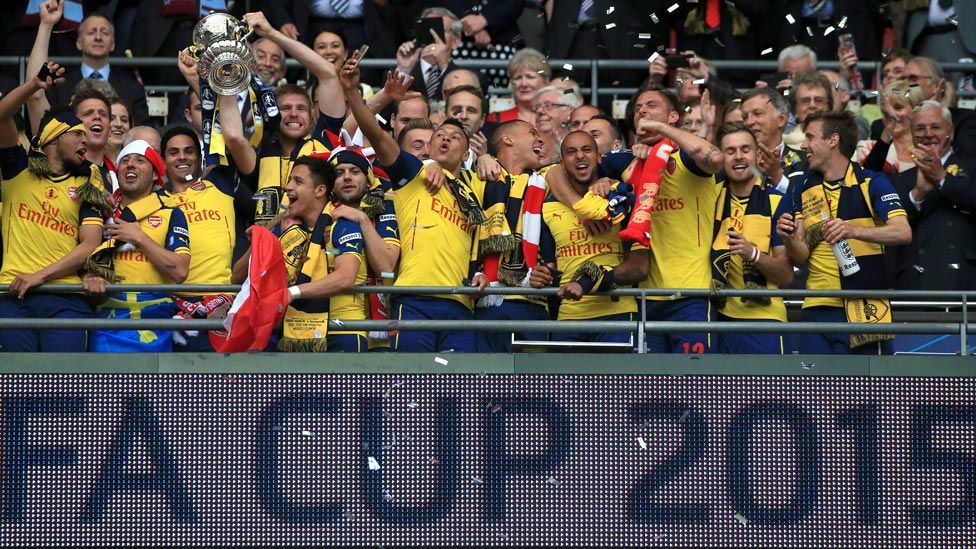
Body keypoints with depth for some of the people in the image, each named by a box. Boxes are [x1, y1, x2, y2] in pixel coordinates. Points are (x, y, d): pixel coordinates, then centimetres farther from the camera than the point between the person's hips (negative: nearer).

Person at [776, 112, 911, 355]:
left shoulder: (871, 182, -1)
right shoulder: (805, 186, 14)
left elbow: (903, 232, -15)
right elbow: (801, 256, 12)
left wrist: (853, 230, -30)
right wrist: (789, 239, -11)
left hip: (865, 310, -4)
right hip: (818, 310, 4)